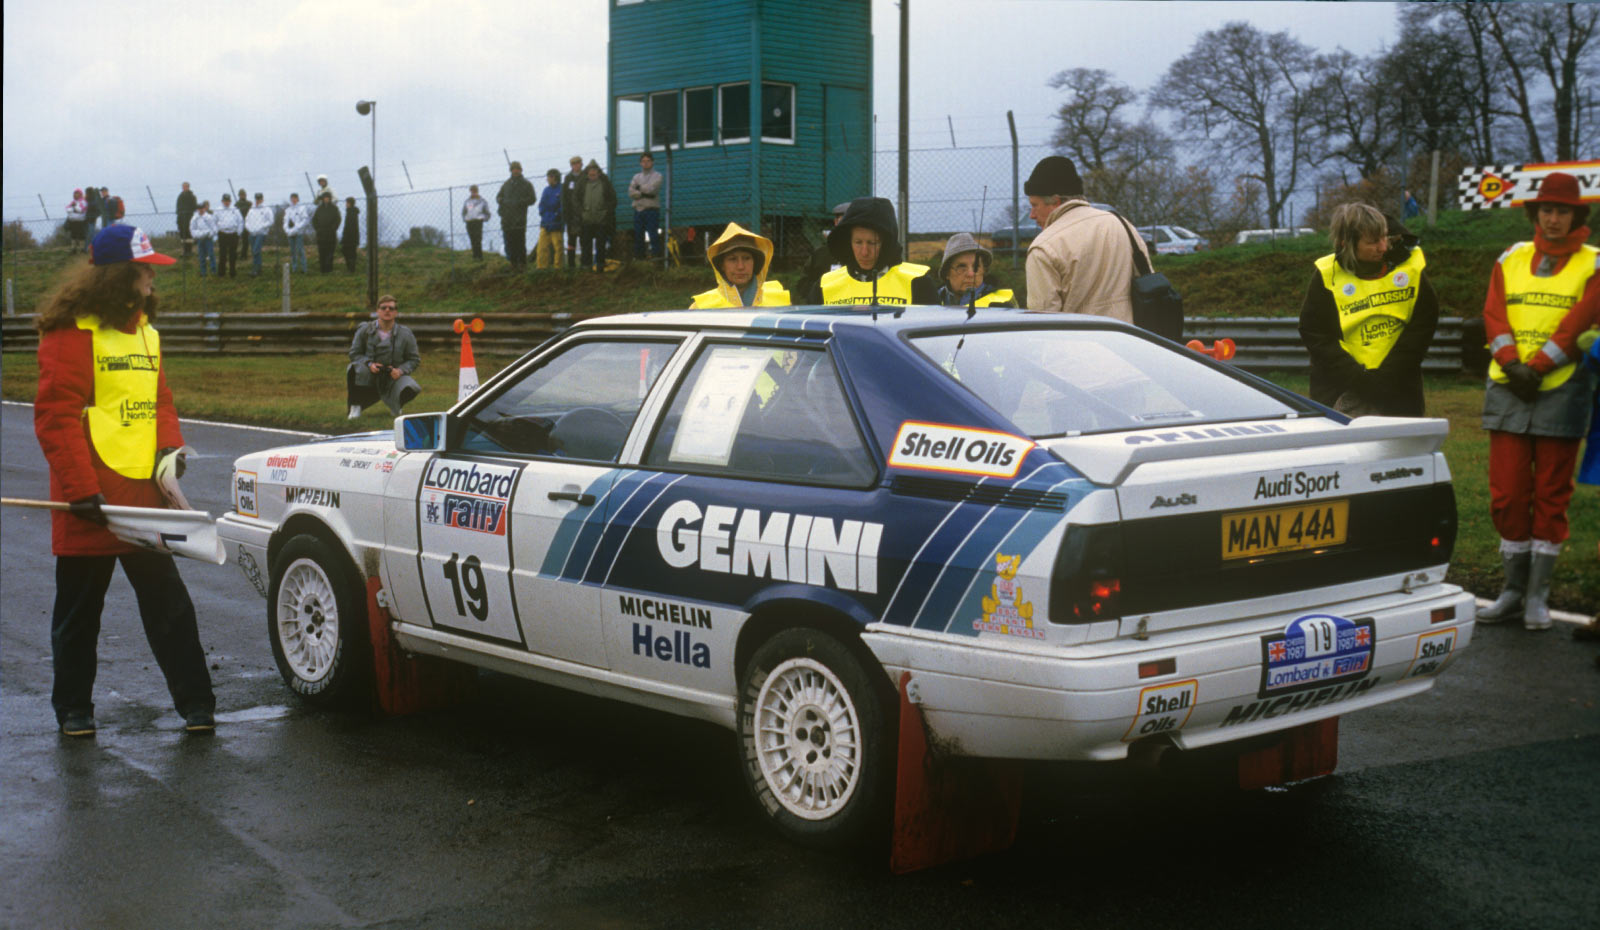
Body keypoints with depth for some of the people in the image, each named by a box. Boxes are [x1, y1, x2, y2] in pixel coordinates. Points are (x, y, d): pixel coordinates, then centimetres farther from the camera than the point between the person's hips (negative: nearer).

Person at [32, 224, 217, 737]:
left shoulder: (144, 329, 14)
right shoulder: (73, 332, -9)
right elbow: (56, 415, -14)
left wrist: (170, 445, 1)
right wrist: (81, 488, -19)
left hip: (144, 492, 6)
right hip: (92, 501, -6)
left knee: (167, 600, 5)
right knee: (79, 609, 8)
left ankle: (195, 703, 8)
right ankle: (73, 709, 22)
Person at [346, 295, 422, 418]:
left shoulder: (405, 334, -1)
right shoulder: (365, 330, -3)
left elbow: (414, 359, 3)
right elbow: (354, 353, 0)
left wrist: (400, 371, -16)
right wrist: (369, 364, -19)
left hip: (393, 376, 1)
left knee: (412, 388, -28)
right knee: (355, 369, -34)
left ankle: (394, 405, 11)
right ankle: (355, 407, -10)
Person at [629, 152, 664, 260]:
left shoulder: (657, 175, 3)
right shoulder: (637, 177, 16)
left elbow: (651, 188, -13)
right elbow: (631, 193, 2)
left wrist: (639, 188, 0)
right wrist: (644, 193, -11)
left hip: (652, 209, -5)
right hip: (638, 209, 5)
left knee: (653, 235, -9)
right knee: (638, 236, 7)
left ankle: (656, 256, -9)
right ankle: (638, 257, 13)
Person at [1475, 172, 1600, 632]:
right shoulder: (1511, 260, 13)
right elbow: (1494, 315, 2)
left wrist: (1539, 367, -16)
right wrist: (1512, 364, -13)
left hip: (1562, 391, -2)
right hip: (1507, 389, 2)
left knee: (1551, 494, 1)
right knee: (1507, 492, 2)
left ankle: (1538, 595, 8)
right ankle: (1514, 589, 13)